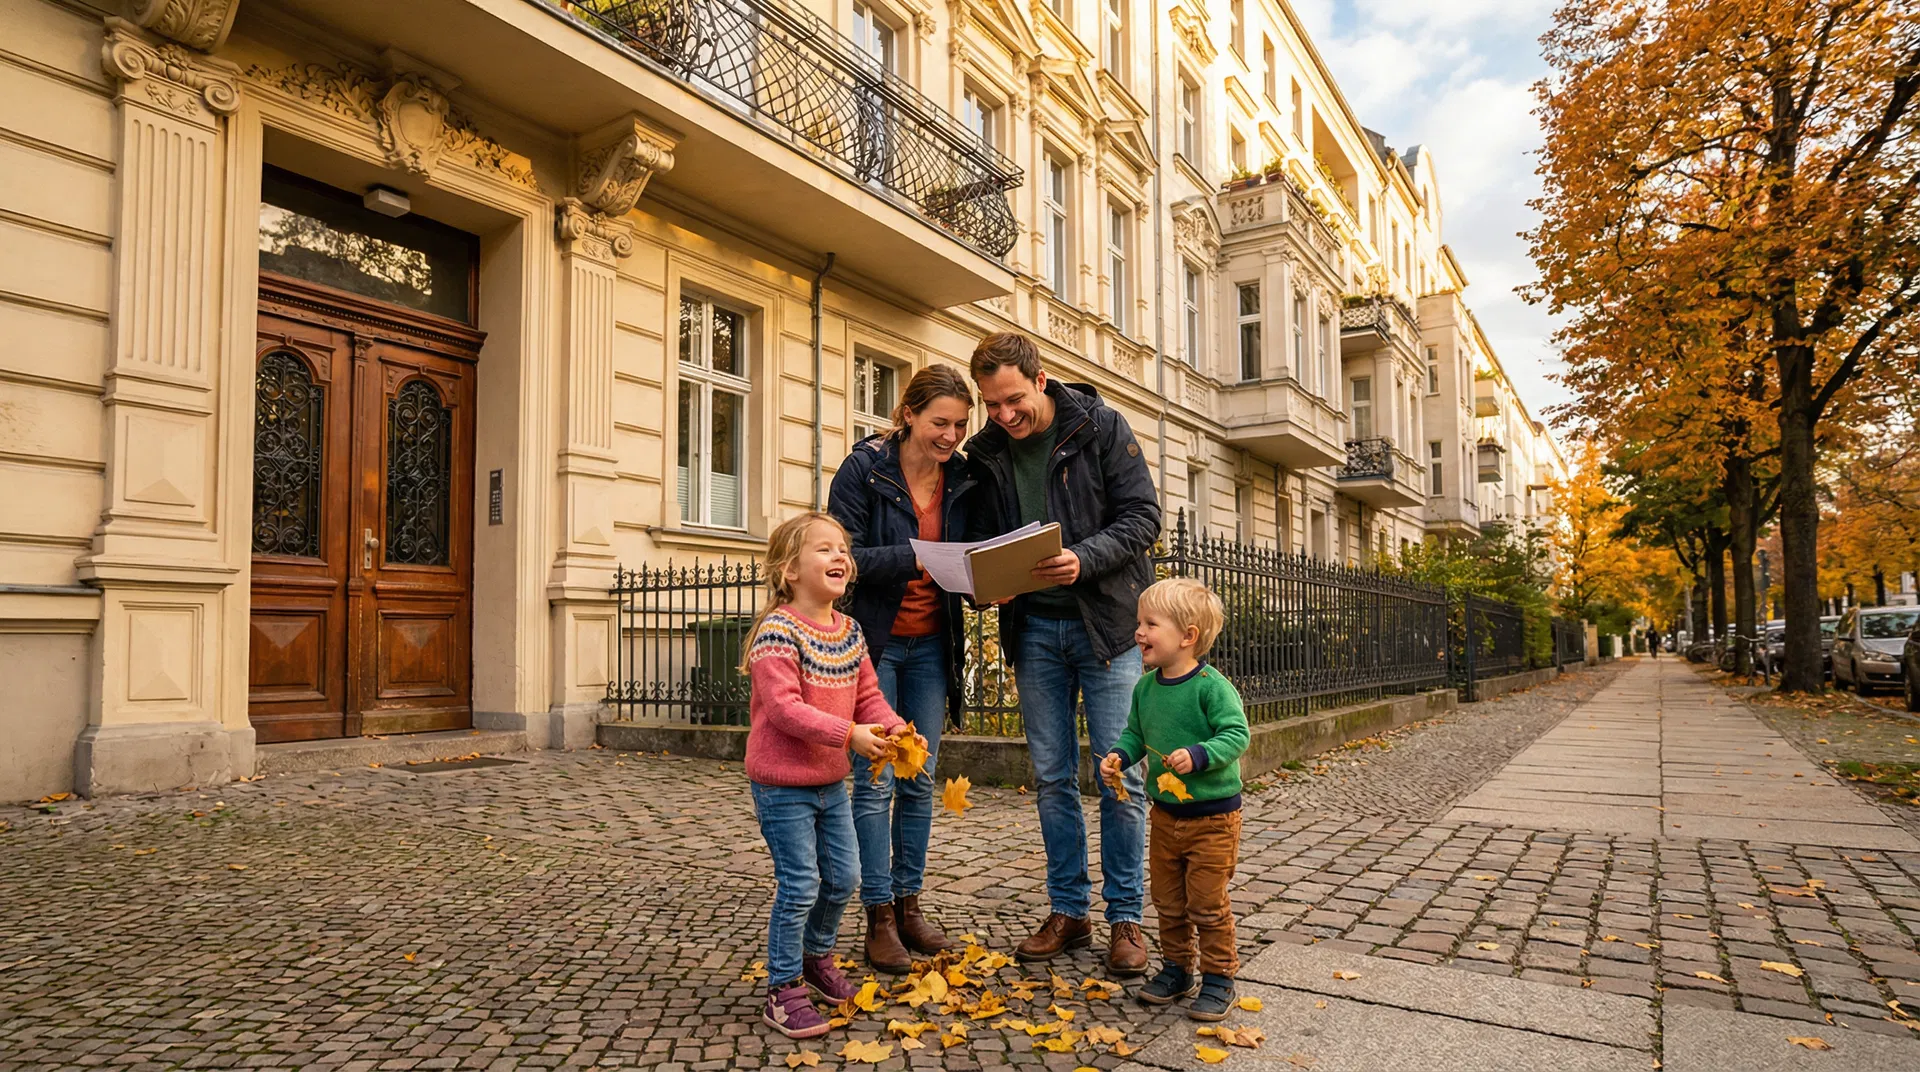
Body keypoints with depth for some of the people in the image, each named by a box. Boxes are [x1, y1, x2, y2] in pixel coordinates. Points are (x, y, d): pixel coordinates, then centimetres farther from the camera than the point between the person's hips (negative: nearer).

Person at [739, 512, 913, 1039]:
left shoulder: (849, 630, 5)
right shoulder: (777, 631, -20)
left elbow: (867, 694, 8)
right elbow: (784, 707, -27)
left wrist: (894, 727, -11)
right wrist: (848, 734, -31)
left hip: (831, 781, 8)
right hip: (783, 785, -8)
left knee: (843, 877, 16)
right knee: (800, 886, -2)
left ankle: (817, 955, 41)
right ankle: (784, 991, 15)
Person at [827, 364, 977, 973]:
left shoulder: (961, 479, 3)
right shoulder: (865, 469, -11)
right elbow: (845, 556, -16)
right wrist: (913, 557, -28)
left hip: (930, 647, 5)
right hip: (873, 642, -5)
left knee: (920, 780, 10)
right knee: (876, 781, -2)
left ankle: (909, 903, 24)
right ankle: (879, 918, 9)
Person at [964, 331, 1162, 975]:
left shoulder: (1101, 427, -5)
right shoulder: (986, 454, 5)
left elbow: (1143, 517, -8)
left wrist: (1084, 559, -23)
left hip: (1106, 622, -3)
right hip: (1034, 630, 4)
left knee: (1121, 776, 0)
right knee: (1052, 777, 9)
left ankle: (1125, 917, 14)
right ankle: (1068, 911, 23)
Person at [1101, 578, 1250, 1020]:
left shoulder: (1211, 686, -19)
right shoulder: (1145, 687, 2)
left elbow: (1236, 734, -20)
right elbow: (1135, 733, 13)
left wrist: (1198, 755, -32)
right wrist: (1119, 756, -6)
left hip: (1212, 817, -6)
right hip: (1165, 814, 7)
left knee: (1207, 904, 3)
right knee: (1168, 901, 16)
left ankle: (1218, 978, 20)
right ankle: (1177, 968, 33)